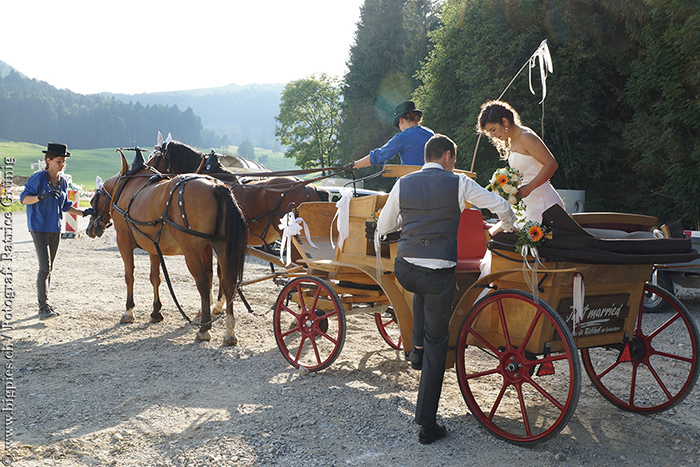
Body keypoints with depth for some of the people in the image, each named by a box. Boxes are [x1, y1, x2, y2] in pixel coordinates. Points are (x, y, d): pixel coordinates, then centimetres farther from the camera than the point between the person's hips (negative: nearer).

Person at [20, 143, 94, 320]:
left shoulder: (62, 181, 8)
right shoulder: (38, 178, -10)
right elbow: (24, 198, -13)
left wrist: (83, 212, 3)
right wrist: (41, 196, -29)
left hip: (55, 229, 6)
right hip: (38, 228, -6)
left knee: (49, 268, 12)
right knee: (45, 266, -15)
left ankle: (43, 305, 22)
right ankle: (43, 307, -15)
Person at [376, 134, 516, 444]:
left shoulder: (403, 183, 7)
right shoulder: (458, 183, 1)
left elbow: (383, 227, 15)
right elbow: (502, 207, 5)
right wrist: (508, 229, 26)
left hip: (404, 270, 3)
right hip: (439, 274, -3)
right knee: (436, 344, 8)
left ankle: (418, 343, 33)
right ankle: (427, 425, 12)